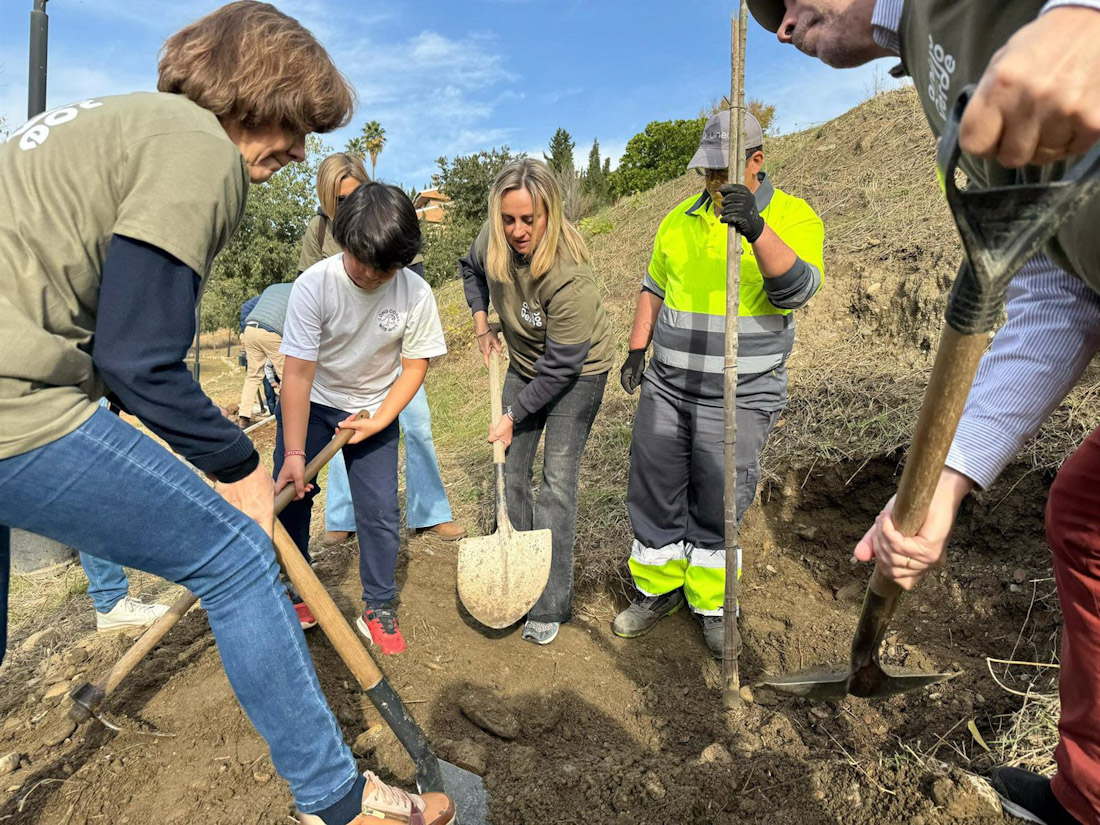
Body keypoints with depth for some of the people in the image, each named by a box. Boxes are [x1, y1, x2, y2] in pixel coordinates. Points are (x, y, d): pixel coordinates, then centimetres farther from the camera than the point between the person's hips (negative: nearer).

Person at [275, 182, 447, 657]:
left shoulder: (416, 294, -20)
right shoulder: (314, 285, -24)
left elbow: (415, 365, -9)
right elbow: (298, 373, -25)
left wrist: (379, 420, -18)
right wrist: (294, 453, -28)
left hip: (375, 408, 1)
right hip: (310, 404, 0)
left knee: (380, 510, -3)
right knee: (289, 495, 1)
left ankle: (379, 608, 14)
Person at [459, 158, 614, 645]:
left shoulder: (571, 279, -35)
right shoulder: (493, 240, -16)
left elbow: (561, 366, -28)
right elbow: (471, 268, 11)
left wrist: (514, 416, -20)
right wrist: (481, 322, 3)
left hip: (578, 374, -6)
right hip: (525, 364, 7)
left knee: (557, 482, -8)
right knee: (511, 470, 9)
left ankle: (551, 605, 4)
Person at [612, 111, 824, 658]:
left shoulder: (792, 216, -3)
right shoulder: (680, 219, 11)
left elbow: (796, 289, -21)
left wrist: (757, 228, -35)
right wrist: (637, 349, 11)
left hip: (739, 397, -4)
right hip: (665, 386, 4)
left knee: (716, 507, 4)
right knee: (653, 491, 10)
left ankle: (711, 604, 27)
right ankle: (658, 589, 30)